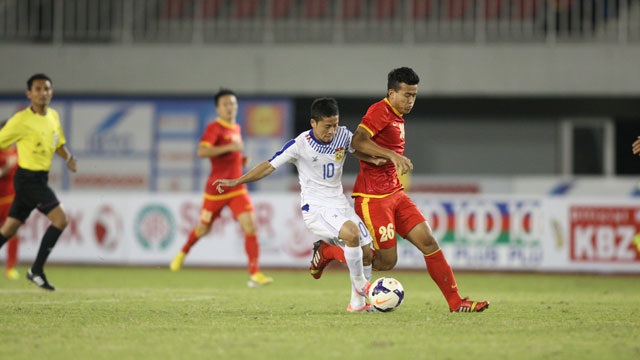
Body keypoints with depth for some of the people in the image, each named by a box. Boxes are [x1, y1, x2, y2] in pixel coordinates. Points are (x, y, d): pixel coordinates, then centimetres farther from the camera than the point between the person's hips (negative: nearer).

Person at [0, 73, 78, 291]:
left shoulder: (53, 116, 10)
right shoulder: (21, 120, -13)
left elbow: (59, 144, 22)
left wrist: (68, 158, 2)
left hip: (40, 179, 8)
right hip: (28, 178, -8)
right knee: (60, 219, -15)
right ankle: (36, 271, -9)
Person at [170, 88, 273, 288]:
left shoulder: (236, 128, 12)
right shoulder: (214, 128, -11)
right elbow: (202, 151, -27)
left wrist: (240, 159, 9)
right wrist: (229, 147, -31)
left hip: (237, 189, 5)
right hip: (216, 189, -5)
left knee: (250, 227, -13)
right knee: (204, 228, 13)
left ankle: (254, 274, -15)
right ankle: (183, 252, 45)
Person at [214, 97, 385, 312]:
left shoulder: (343, 135, -1)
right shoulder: (300, 145, -14)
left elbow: (357, 151, 19)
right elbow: (270, 165, -6)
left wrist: (374, 159, -2)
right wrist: (237, 182, -8)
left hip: (340, 204, 6)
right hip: (315, 208, -6)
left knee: (367, 253, -1)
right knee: (352, 233, -31)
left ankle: (358, 301, 20)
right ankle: (360, 285, -11)